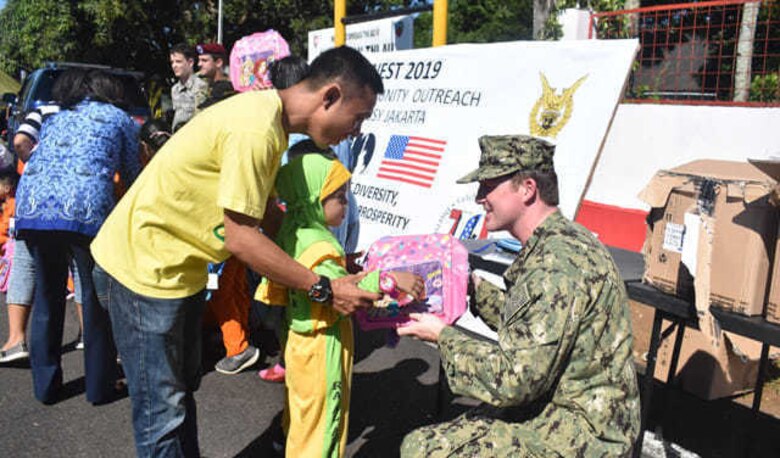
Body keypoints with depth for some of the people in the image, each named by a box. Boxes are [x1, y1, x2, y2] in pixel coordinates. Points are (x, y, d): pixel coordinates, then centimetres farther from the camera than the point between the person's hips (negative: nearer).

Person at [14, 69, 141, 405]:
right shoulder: (120, 119, 20)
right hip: (86, 208, -4)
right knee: (96, 297, 10)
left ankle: (45, 385, 28)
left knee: (47, 296, 18)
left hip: (32, 205, 4)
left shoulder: (54, 119, 32)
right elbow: (133, 174, 23)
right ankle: (99, 385, 19)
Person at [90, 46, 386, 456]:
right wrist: (324, 290, -19)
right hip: (147, 263, -10)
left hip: (179, 264, 10)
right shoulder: (255, 129, -28)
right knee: (162, 414, 0)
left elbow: (261, 210, 7)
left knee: (182, 388, 21)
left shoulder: (268, 113, 1)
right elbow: (241, 238, -25)